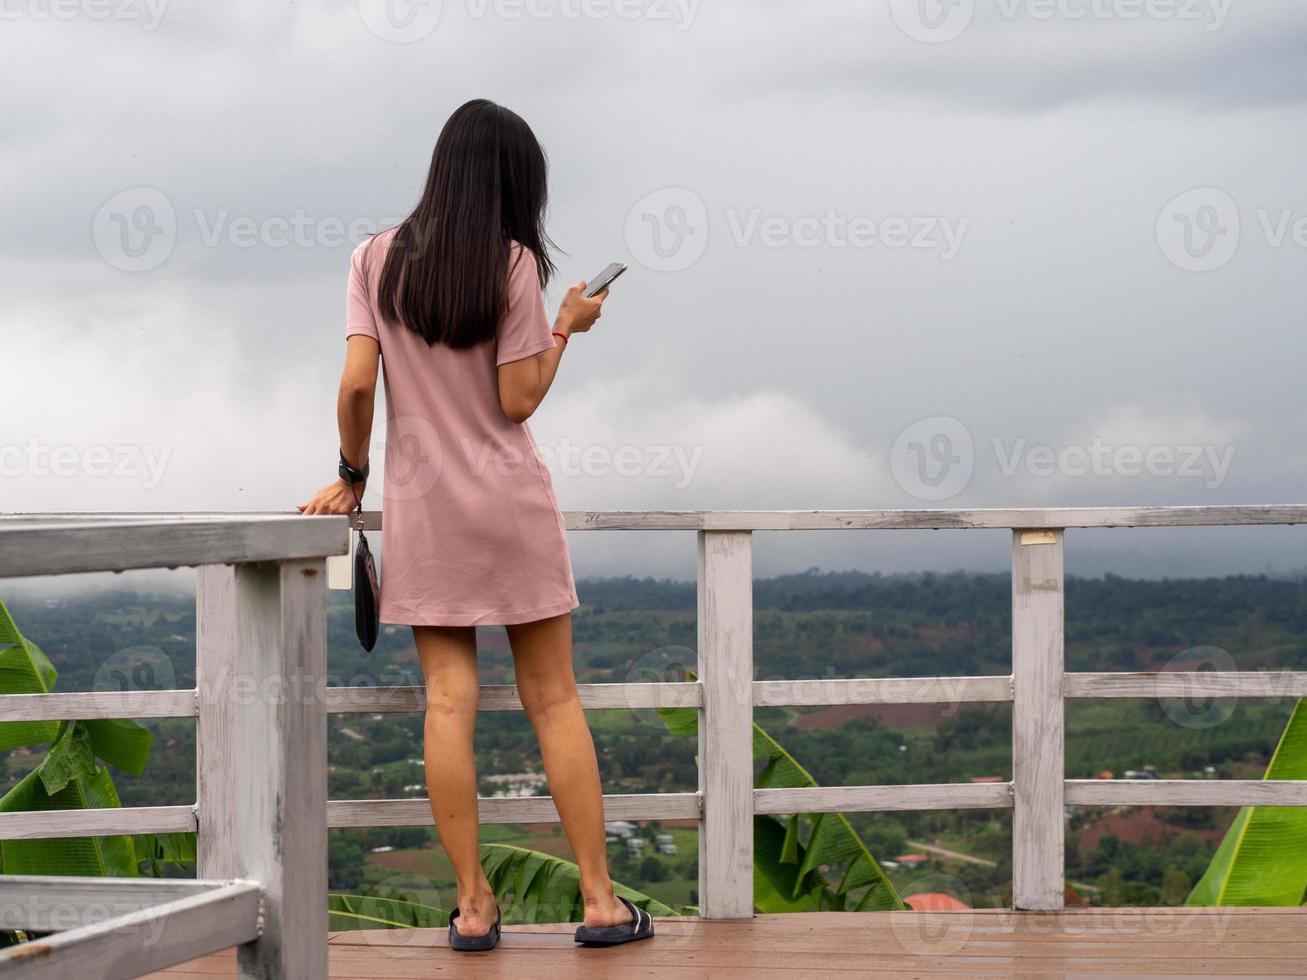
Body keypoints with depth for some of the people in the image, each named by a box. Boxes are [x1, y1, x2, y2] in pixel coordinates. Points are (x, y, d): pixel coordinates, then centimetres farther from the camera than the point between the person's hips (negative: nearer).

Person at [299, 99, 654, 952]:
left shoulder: (378, 260, 0)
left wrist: (352, 476, 7)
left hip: (420, 506, 2)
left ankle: (473, 905, 0)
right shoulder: (513, 265, -7)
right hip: (510, 499, -2)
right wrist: (565, 330, 4)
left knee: (449, 700, 2)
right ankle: (600, 900, 5)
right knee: (554, 698, 4)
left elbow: (358, 383, -6)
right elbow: (517, 401, -9)